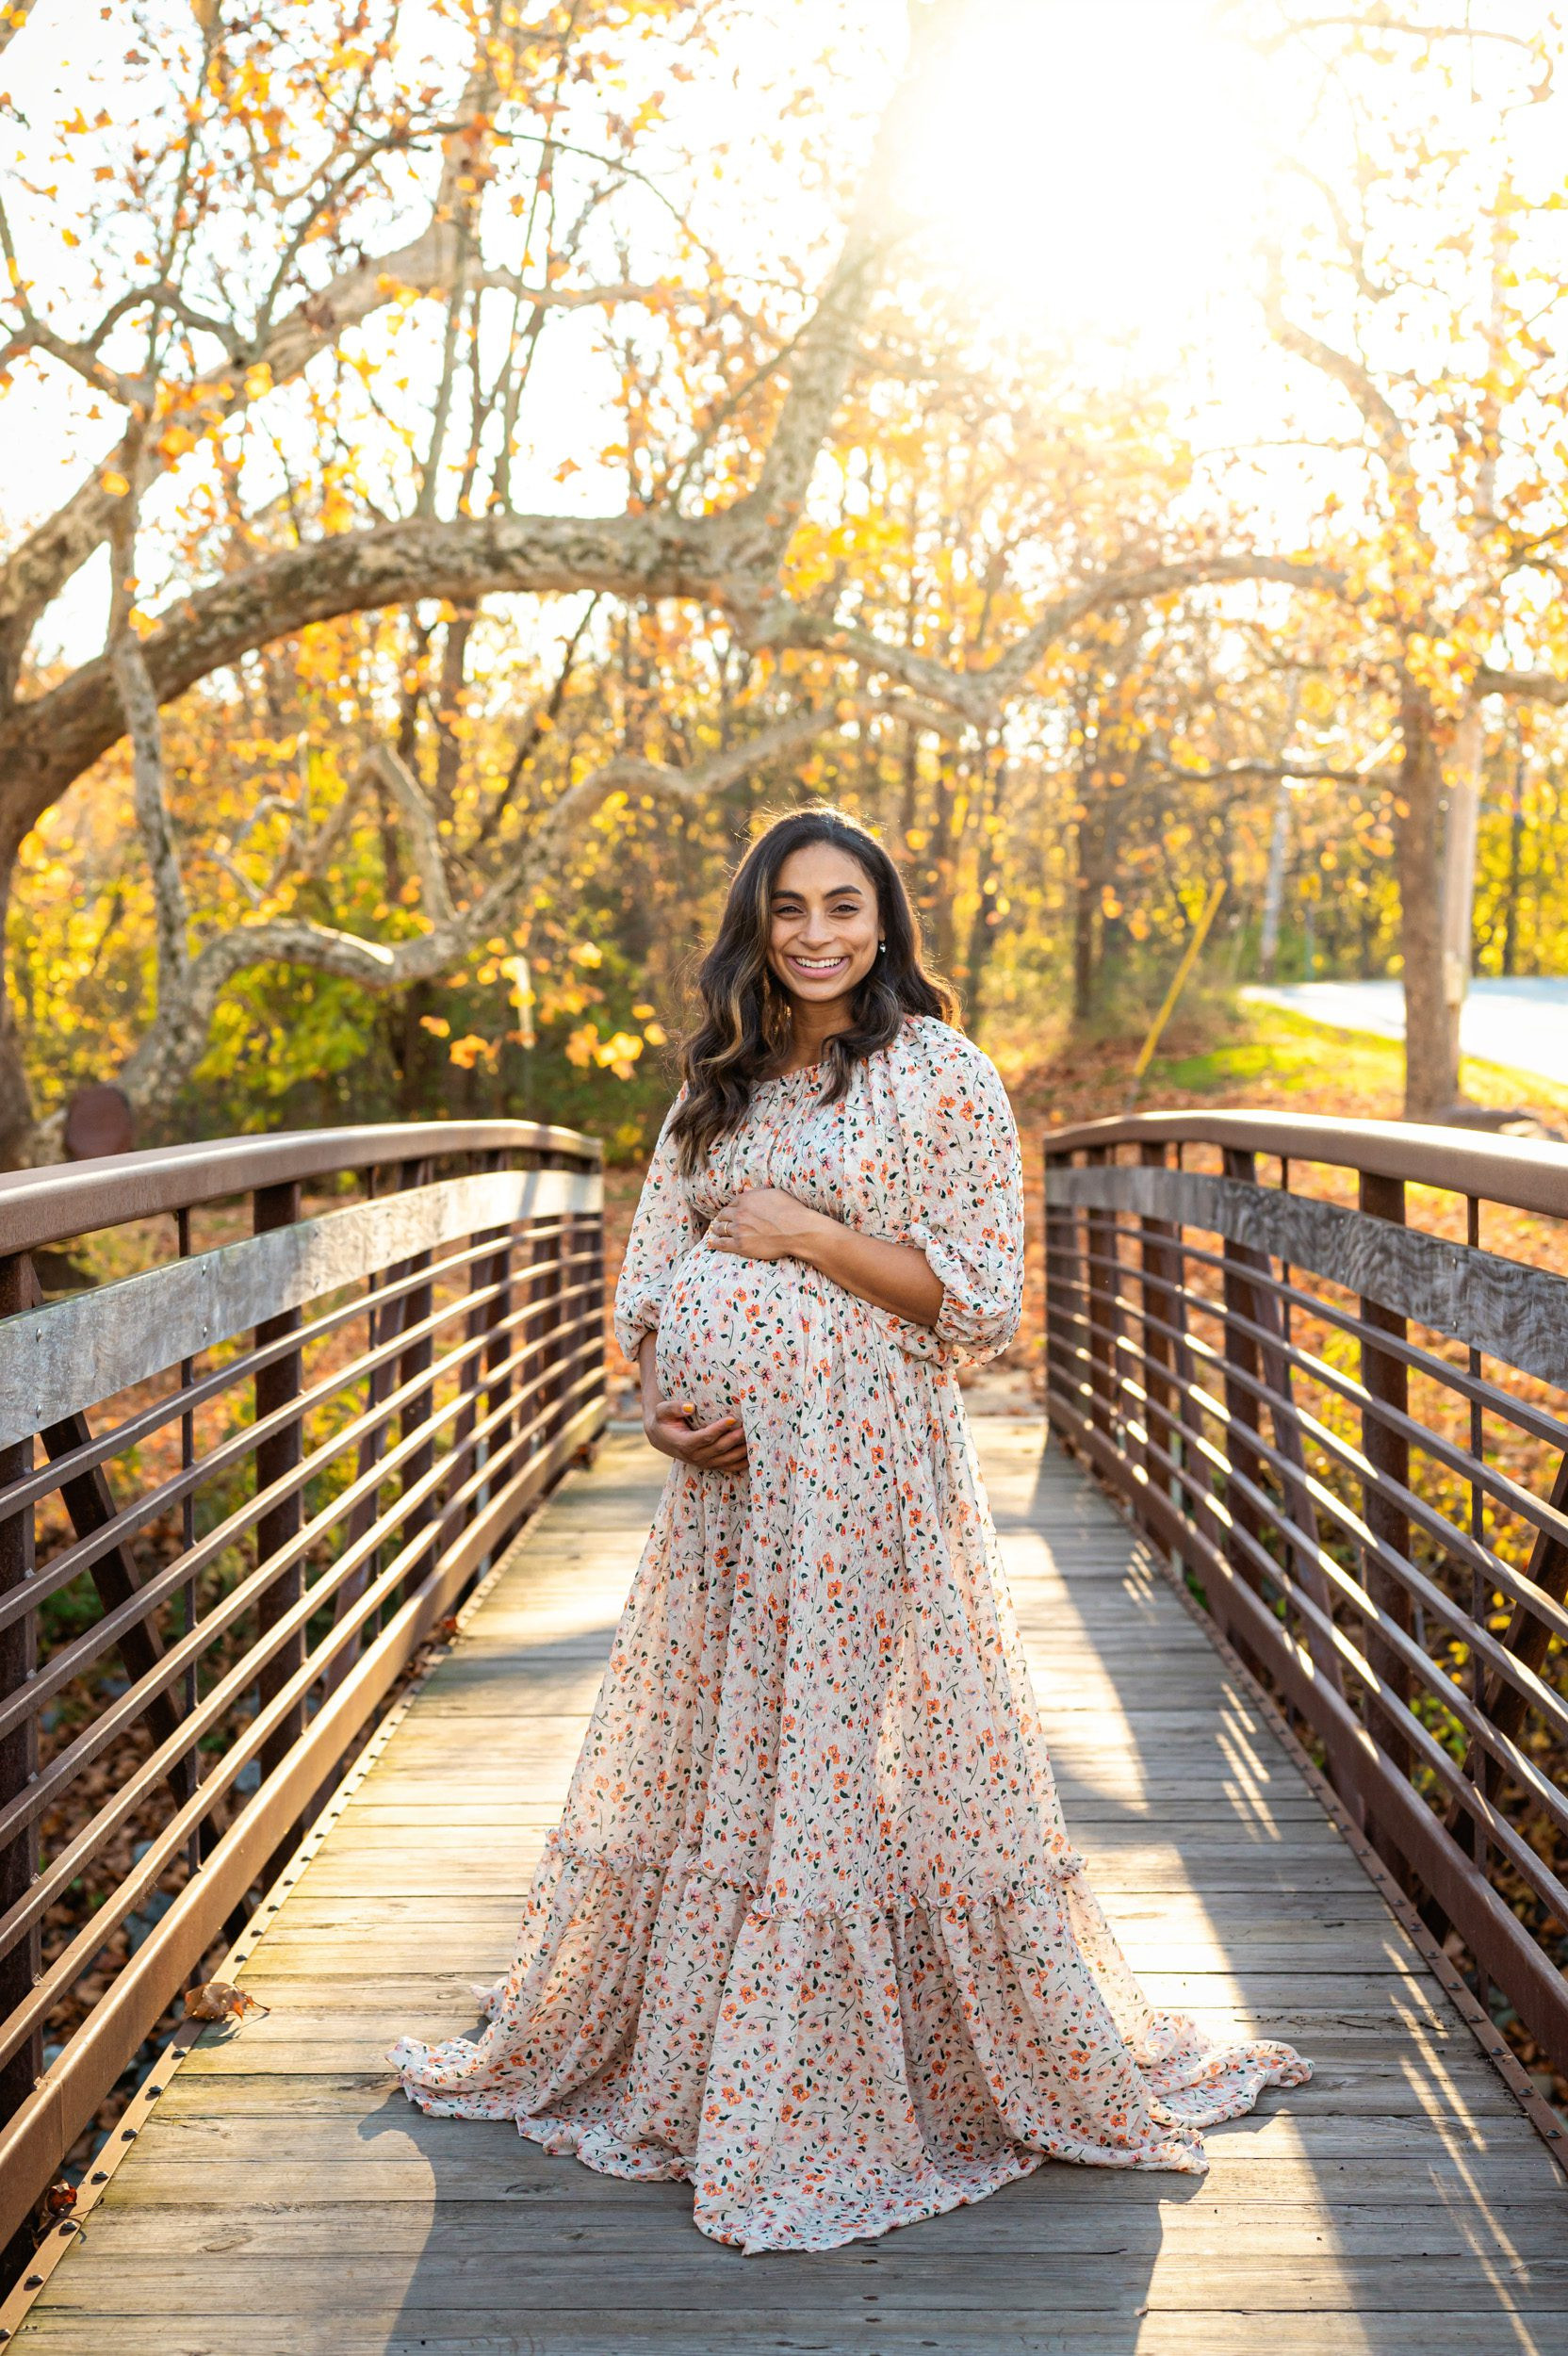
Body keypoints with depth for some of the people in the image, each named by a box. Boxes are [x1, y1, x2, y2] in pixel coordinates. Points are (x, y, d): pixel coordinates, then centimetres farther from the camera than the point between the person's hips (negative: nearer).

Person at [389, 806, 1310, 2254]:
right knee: (705, 1755, 13)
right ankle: (676, 2058, 31)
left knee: (860, 1760, -1)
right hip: (725, 1478, 5)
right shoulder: (720, 1083, 13)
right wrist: (659, 1398, -5)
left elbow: (981, 1305, -8)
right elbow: (650, 1274, 14)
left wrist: (809, 1234, -13)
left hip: (868, 1470, -5)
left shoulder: (944, 1075, -3)